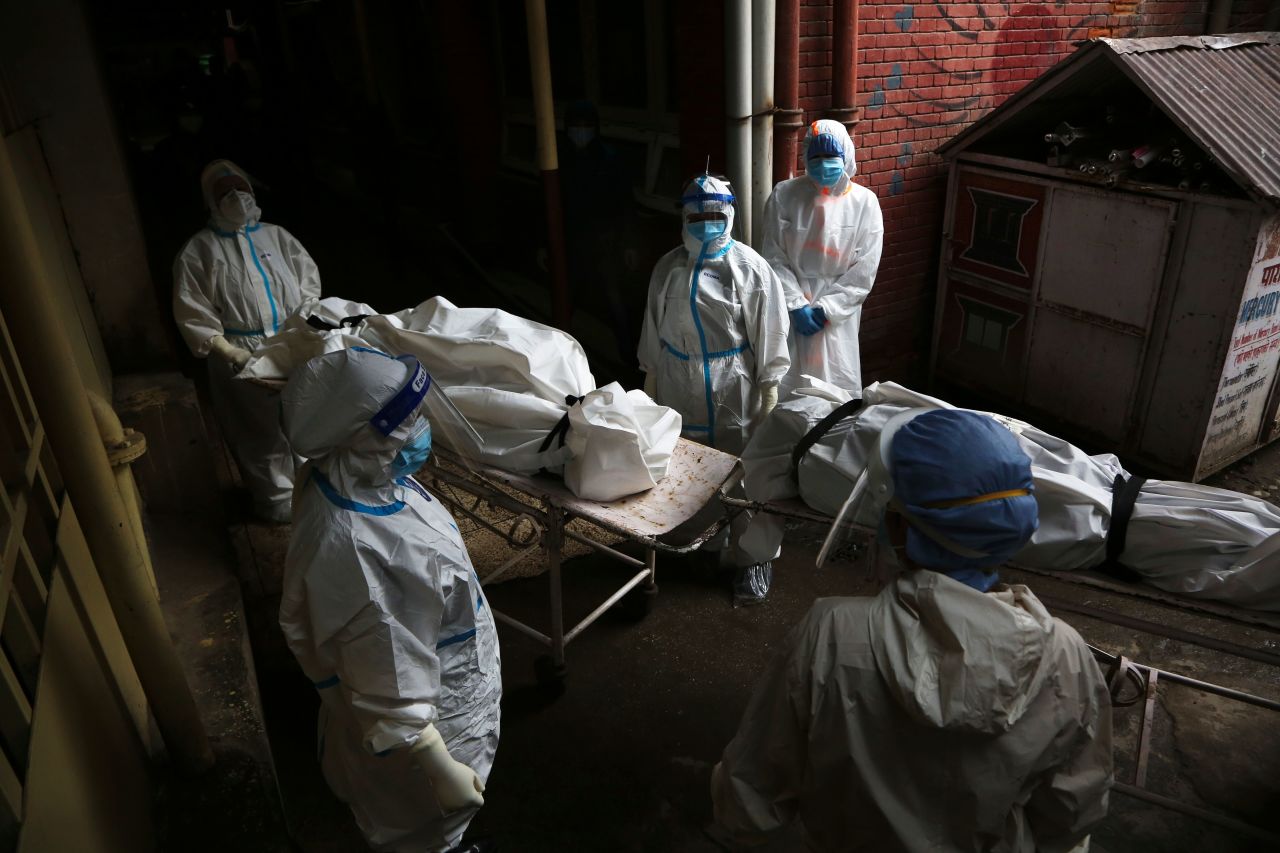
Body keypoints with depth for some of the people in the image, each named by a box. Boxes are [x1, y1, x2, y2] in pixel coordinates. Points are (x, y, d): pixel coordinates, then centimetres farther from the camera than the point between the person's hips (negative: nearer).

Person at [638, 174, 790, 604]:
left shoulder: (750, 268, -9)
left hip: (735, 392, -4)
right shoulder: (668, 268, 4)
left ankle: (753, 558, 20)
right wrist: (650, 387, 14)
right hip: (680, 389, 4)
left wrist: (769, 398, -8)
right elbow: (654, 332, 12)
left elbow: (769, 336, -7)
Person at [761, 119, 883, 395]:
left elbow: (864, 270, -4)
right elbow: (775, 258, -5)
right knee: (785, 384, 6)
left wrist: (826, 309, -11)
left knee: (838, 387, 6)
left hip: (839, 315, 0)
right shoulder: (785, 196, -4)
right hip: (790, 310, 0)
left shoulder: (865, 202, -3)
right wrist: (797, 305, -13)